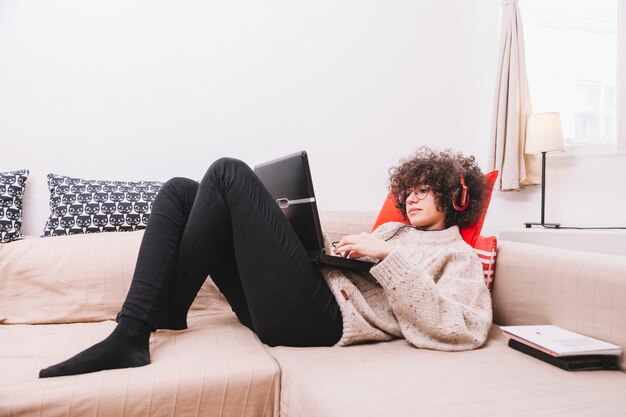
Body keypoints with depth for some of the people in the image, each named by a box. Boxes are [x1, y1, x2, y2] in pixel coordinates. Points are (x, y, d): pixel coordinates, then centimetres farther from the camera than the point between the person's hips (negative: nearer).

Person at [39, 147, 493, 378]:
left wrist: (387, 257, -12)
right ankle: (130, 335, -9)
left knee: (229, 171, -12)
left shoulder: (457, 255, 9)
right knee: (179, 190, 4)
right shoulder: (392, 230, 33)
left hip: (319, 318, -9)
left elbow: (463, 331, -11)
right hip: (282, 307, 9)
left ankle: (167, 313, -4)